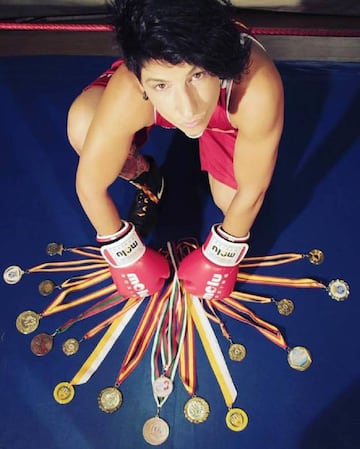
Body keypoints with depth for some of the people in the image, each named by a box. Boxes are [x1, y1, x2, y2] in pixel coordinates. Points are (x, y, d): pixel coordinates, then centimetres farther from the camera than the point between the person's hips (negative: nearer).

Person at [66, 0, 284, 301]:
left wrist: (222, 256, -13)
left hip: (227, 107, 1)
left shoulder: (257, 90, -44)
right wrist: (126, 254, -14)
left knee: (230, 200, -8)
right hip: (147, 105, 0)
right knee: (82, 128, -26)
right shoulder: (127, 96, -43)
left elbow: (251, 190, -28)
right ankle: (148, 183, 7)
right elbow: (89, 185, -27)